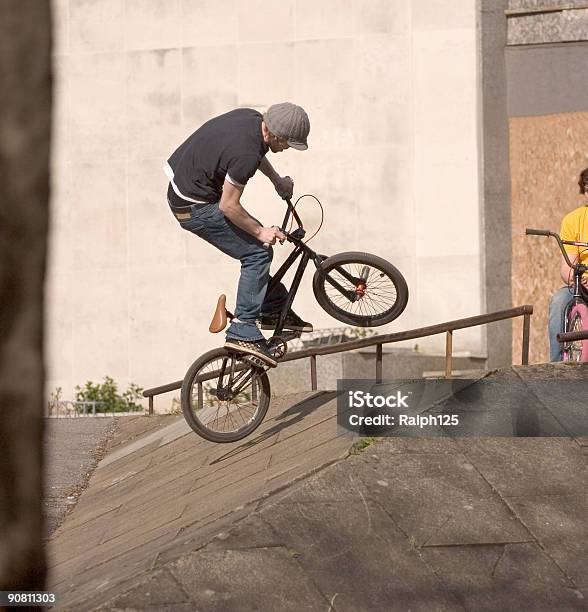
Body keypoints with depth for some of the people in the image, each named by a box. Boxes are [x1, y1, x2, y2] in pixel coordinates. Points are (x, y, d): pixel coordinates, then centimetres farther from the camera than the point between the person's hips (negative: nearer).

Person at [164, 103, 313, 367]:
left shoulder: (250, 117, -3)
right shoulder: (246, 154, -30)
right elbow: (228, 206, -21)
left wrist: (277, 180, 20)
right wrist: (260, 232, -9)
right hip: (195, 208, -10)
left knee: (255, 247, 17)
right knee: (257, 252, -8)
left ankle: (274, 310, 26)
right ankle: (242, 332, -8)